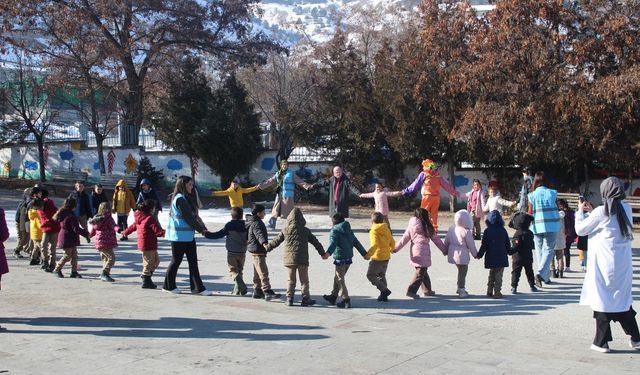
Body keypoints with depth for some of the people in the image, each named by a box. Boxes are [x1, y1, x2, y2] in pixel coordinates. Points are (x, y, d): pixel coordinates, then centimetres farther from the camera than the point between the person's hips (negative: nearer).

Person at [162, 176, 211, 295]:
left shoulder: (185, 198, 15)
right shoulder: (180, 199, -15)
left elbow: (193, 216, 14)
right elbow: (188, 218, -17)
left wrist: (202, 228, 5)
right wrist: (201, 229, -9)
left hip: (188, 236, 9)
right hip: (179, 235, -9)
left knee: (193, 262, 6)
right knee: (176, 260, 4)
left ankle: (198, 288, 7)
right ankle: (169, 286, 19)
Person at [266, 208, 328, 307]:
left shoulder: (285, 230, 1)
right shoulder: (305, 231, 1)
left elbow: (276, 241, 8)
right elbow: (316, 242, 8)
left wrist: (267, 248, 21)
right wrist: (323, 253, 17)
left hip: (289, 259, 1)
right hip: (302, 259, -1)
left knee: (291, 280, 11)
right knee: (304, 280, 8)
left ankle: (289, 298, 9)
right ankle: (305, 299, 10)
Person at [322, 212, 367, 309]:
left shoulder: (335, 230, -8)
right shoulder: (348, 230, 15)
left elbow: (333, 243, -25)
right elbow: (356, 243, 19)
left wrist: (328, 253, -40)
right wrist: (364, 253, 24)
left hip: (340, 258, -8)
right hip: (349, 257, 8)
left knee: (340, 279, -2)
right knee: (337, 278, 21)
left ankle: (346, 300, -6)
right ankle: (333, 296, 31)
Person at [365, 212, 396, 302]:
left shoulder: (373, 231, -13)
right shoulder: (387, 230, 8)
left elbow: (374, 245, -25)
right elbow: (392, 243, 13)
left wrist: (368, 255, -22)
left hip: (377, 257, -8)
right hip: (386, 257, 8)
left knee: (370, 275, 2)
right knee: (382, 275, 19)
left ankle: (384, 290, -8)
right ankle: (384, 295, 17)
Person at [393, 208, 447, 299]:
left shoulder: (411, 226, 5)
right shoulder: (427, 227, -4)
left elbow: (404, 238, 6)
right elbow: (436, 239, 4)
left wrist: (395, 248, 16)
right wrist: (444, 250, 14)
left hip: (414, 252, 5)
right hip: (423, 253, -5)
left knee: (423, 271, 19)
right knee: (420, 273, -2)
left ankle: (427, 290, 29)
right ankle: (411, 291, -11)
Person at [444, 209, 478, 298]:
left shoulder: (451, 228, 0)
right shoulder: (466, 231, -17)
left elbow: (446, 241, 9)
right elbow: (471, 245, -9)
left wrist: (446, 250, 24)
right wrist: (475, 254, 5)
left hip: (453, 255, 7)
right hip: (462, 255, -7)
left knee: (461, 271, 23)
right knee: (462, 272, 5)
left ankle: (460, 288, 30)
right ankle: (461, 291, 9)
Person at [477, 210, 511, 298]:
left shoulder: (487, 231, -7)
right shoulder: (503, 231, -2)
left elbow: (484, 245, -6)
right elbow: (508, 244, 7)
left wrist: (479, 255, 5)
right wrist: (508, 251, 26)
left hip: (491, 258, 1)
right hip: (501, 257, 0)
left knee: (491, 274, 16)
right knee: (498, 275, 1)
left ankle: (489, 291, 18)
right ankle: (497, 293, -3)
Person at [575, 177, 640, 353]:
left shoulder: (601, 212, -14)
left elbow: (580, 229, -3)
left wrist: (581, 211, 11)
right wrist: (591, 212, 19)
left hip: (603, 264, -5)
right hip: (623, 264, 6)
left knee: (602, 300, 3)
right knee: (623, 299, 17)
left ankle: (602, 342, 7)